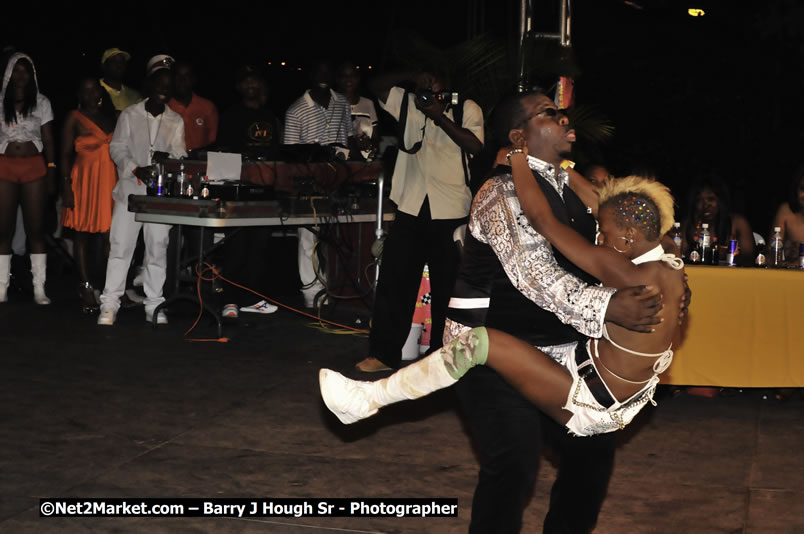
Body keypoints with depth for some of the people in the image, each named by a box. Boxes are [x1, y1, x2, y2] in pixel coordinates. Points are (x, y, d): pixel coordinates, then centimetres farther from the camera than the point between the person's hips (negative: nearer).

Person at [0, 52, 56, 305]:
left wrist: (51, 169, -4)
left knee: (36, 228, -1)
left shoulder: (41, 102, 6)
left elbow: (48, 139, 5)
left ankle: (39, 290, 1)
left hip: (34, 167, 0)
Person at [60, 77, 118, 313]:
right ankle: (87, 288, 2)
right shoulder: (75, 119, 3)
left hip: (110, 181, 3)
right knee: (82, 235, 0)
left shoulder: (111, 117, 13)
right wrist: (67, 187, -10)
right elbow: (66, 155, -1)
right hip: (85, 181, -3)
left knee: (110, 235, -2)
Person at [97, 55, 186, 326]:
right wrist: (135, 169, -17)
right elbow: (117, 148, 0)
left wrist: (169, 157, -21)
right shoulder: (130, 114, 4)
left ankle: (154, 306, 11)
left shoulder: (176, 121, 9)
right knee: (120, 246, -3)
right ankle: (109, 305, 2)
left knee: (158, 248, 3)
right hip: (130, 189, -2)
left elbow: (180, 154, 3)